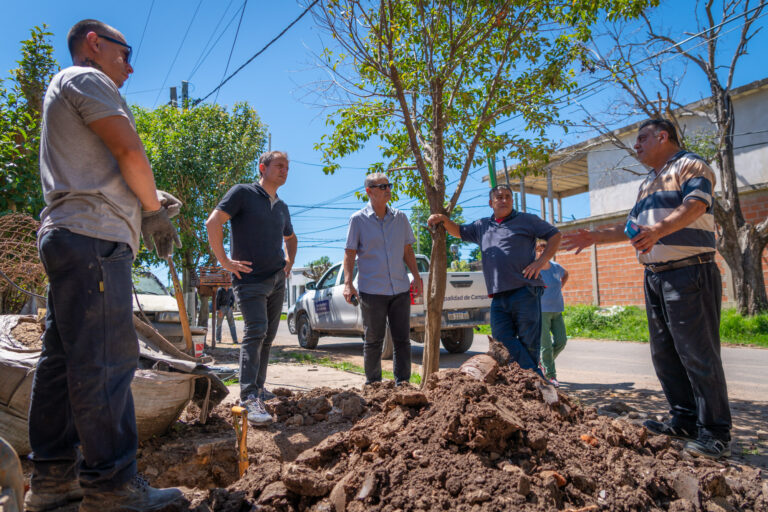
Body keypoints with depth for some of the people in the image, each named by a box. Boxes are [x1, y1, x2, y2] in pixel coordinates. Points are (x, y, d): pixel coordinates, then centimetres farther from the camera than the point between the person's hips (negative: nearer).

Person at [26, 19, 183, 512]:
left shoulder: (64, 91, 32)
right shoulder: (85, 77, 1)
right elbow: (129, 151, -11)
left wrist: (147, 199, 13)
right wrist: (155, 209, 1)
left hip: (67, 235, 11)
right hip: (93, 236, -11)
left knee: (62, 358, 8)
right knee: (106, 358, -11)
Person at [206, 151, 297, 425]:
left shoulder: (282, 207, 16)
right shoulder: (243, 193, -4)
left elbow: (290, 237, 34)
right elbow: (213, 222, -14)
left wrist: (290, 261, 18)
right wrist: (225, 261, -15)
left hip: (277, 280, 7)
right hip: (250, 279, -7)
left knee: (267, 337, 10)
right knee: (256, 332, -18)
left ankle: (258, 389, 22)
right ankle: (250, 397, -14)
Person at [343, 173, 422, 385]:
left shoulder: (400, 218, 10)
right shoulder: (358, 219, -1)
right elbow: (350, 253, -2)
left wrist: (416, 276, 8)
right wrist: (348, 282, -12)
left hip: (400, 288, 3)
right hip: (372, 290, -3)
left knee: (402, 339, 5)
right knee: (373, 341, 6)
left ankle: (402, 382, 16)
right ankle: (373, 383, 21)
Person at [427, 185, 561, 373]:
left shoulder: (526, 220, 8)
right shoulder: (482, 226, 22)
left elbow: (555, 235, 8)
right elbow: (458, 231, 32)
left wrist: (541, 261, -5)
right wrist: (443, 219, 13)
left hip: (525, 291, -5)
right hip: (499, 297, 5)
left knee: (528, 342, -2)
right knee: (503, 339, -4)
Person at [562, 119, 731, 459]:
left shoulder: (690, 166, -4)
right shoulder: (647, 183, 23)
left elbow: (694, 205, -23)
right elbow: (632, 226, 27)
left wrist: (659, 230, -39)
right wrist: (596, 237, 17)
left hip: (689, 273, -9)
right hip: (655, 276, 9)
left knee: (697, 353, -7)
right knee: (664, 353, 11)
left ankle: (715, 433, 4)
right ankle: (685, 421, 22)